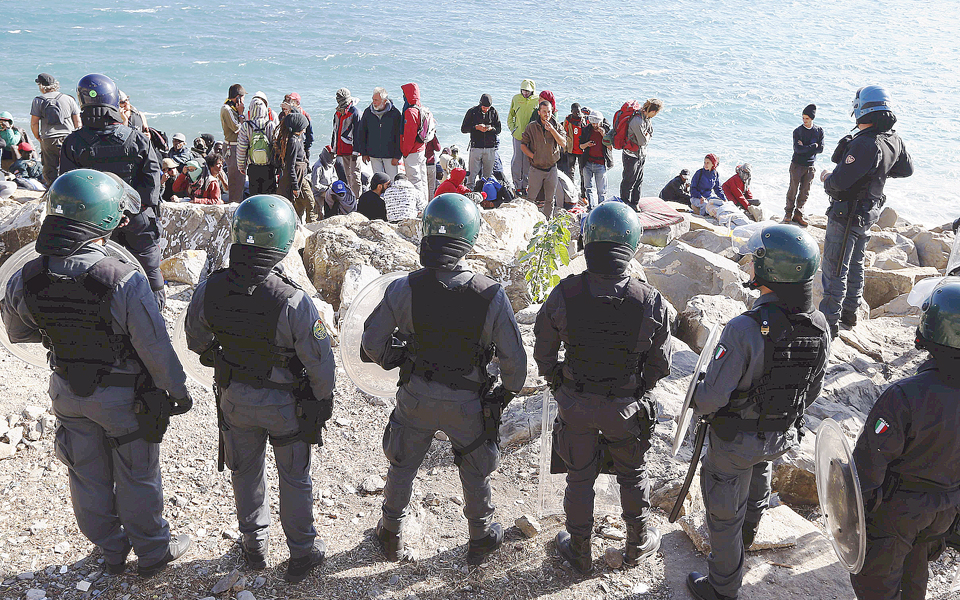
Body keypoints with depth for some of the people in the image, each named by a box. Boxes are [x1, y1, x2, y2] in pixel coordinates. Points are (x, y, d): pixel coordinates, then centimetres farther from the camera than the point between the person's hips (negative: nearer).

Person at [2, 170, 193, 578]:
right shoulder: (125, 280, -32)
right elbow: (156, 349, -23)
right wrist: (178, 391, -7)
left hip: (68, 391, 5)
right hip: (123, 397, -4)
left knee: (88, 475, 22)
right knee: (136, 476, 16)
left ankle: (111, 550, 43)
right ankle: (153, 551, 35)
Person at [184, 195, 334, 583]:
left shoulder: (209, 289, -20)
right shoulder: (293, 302, -33)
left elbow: (197, 340, 0)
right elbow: (321, 365, -22)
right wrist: (323, 399, -1)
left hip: (235, 398, 4)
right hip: (286, 404, -3)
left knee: (245, 471, 25)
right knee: (294, 479, 18)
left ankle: (254, 545, 45)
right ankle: (301, 554, 35)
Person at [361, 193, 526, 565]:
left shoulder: (405, 289, -21)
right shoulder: (491, 296, -22)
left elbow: (371, 342, -11)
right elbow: (514, 360, -16)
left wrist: (390, 362, 11)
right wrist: (508, 390, 5)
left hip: (417, 396, 1)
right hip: (467, 404, -1)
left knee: (402, 466, 25)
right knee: (476, 472, 24)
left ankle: (391, 536, 45)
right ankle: (481, 538, 44)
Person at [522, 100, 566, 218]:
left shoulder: (557, 126, 1)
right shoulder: (531, 127, -2)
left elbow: (563, 143, -11)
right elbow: (523, 146, 2)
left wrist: (552, 129, -18)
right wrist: (533, 156, -10)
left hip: (551, 167, 2)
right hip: (536, 168, -2)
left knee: (550, 198, 8)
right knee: (532, 197, -1)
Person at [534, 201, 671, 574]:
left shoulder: (563, 296, -22)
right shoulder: (651, 303, -22)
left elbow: (543, 354, -7)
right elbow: (660, 365, -8)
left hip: (575, 403, 0)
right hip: (627, 408, 0)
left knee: (580, 478, 20)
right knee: (633, 475, 24)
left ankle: (579, 553, 39)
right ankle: (638, 544, 45)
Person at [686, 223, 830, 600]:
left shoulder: (745, 329, -35)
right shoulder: (820, 326, -13)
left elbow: (713, 395, -29)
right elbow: (812, 391, 1)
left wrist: (699, 406, -6)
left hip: (736, 440, -6)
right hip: (783, 435, 6)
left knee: (725, 513, 15)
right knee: (756, 489, 35)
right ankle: (746, 535, 63)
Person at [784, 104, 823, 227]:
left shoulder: (819, 131, 2)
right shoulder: (797, 131, -5)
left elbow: (820, 148, -5)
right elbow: (797, 149, -15)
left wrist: (805, 147, -13)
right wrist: (813, 146, -12)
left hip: (810, 166, 2)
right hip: (797, 165, -2)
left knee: (805, 191, 5)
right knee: (793, 189, 0)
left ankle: (798, 213, 14)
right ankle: (789, 212, 12)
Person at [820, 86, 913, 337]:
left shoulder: (866, 144, -29)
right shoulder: (895, 140, 0)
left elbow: (839, 182, -29)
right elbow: (907, 169, 17)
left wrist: (827, 178, -8)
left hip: (846, 215, -9)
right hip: (869, 212, 9)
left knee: (835, 269, -2)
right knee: (855, 264, 22)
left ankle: (829, 323, 4)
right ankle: (849, 313, 36)